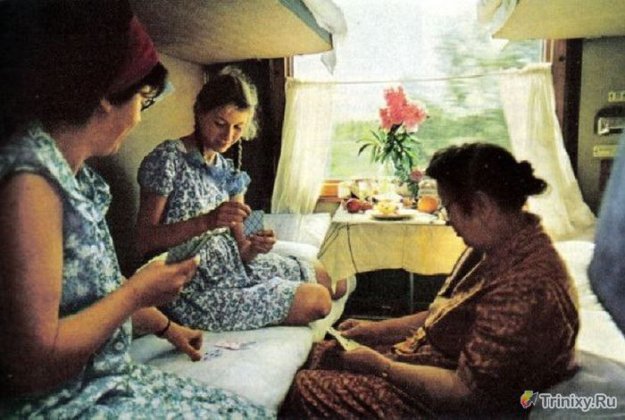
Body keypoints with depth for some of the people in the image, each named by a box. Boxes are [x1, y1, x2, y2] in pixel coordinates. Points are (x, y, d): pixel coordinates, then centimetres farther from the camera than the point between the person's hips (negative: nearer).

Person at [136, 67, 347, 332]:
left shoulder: (228, 171, 8)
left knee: (330, 279, 13)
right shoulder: (168, 159, -14)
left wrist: (254, 247, -19)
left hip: (233, 269, 8)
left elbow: (237, 247, 5)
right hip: (196, 292, -7)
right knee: (316, 300, -10)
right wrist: (206, 222, -30)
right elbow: (144, 241, -17)